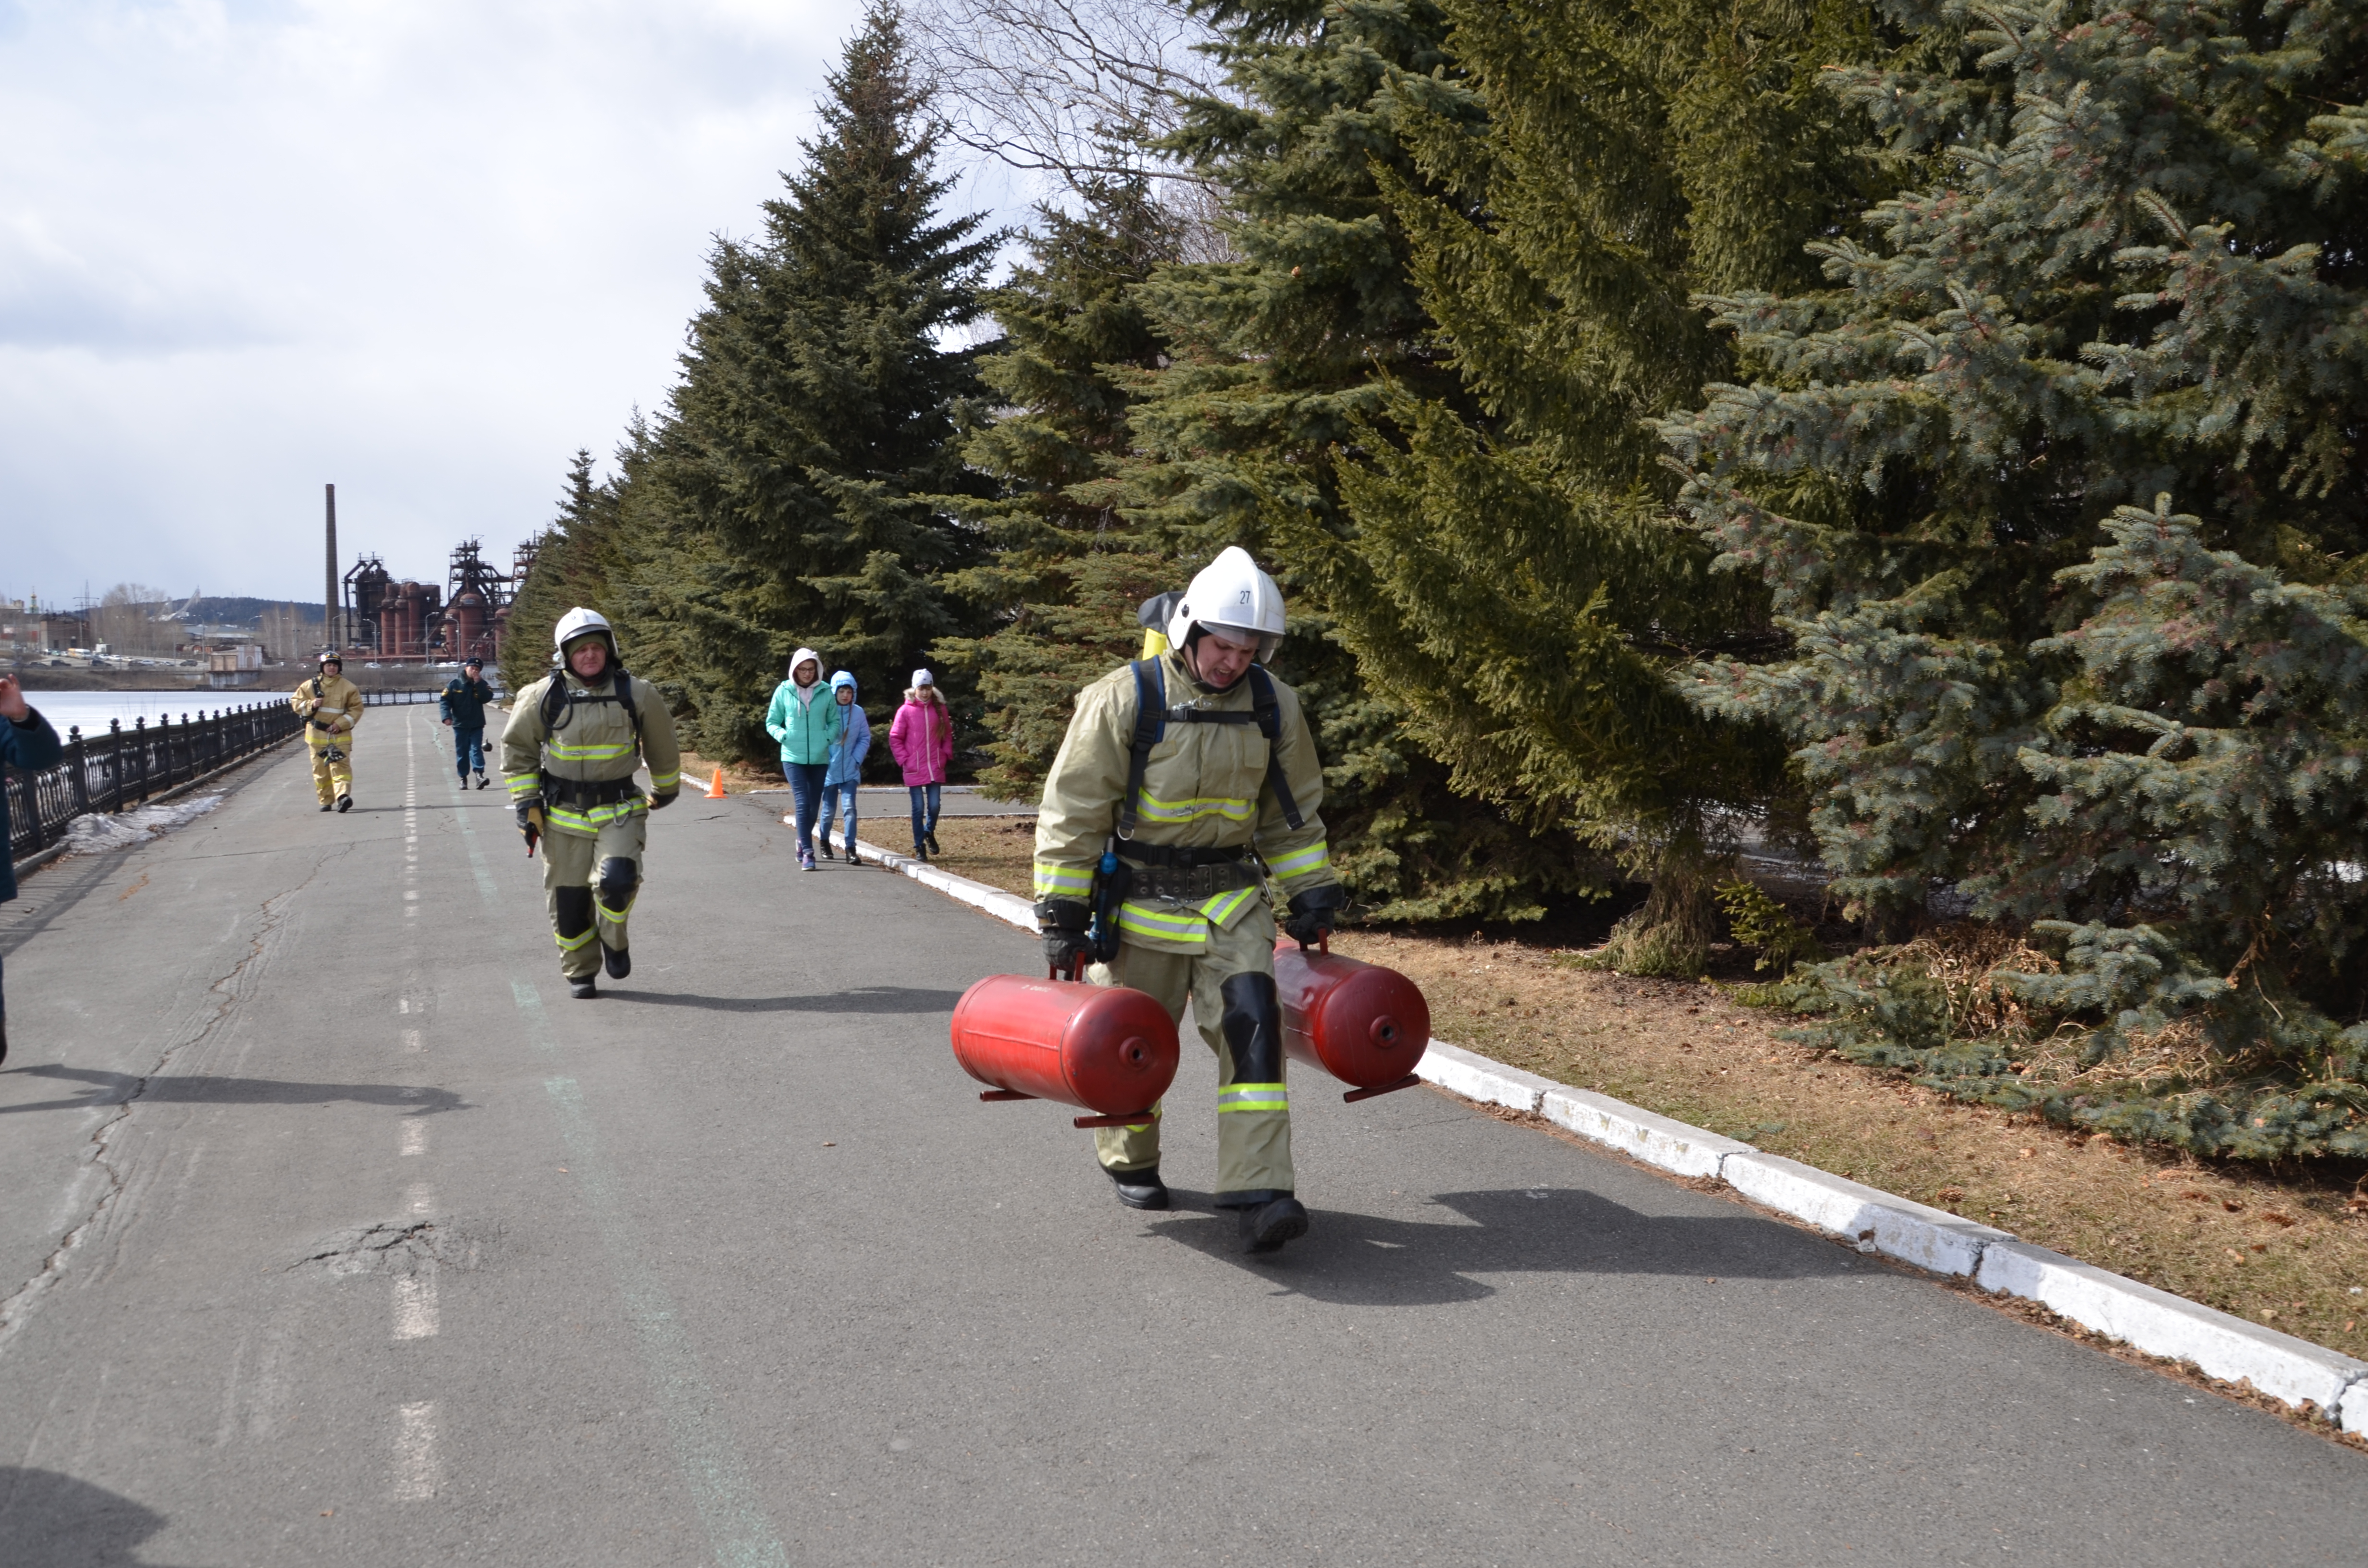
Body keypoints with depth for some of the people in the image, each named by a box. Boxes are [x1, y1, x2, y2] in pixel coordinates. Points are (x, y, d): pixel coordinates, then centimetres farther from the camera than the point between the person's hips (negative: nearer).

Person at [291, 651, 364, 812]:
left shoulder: (348, 688, 2)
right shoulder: (310, 686, 7)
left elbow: (357, 708, 3)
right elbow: (295, 702, 10)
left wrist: (341, 724, -9)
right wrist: (311, 705, -10)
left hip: (339, 735, -2)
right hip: (317, 734, 2)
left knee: (341, 766, -15)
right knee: (320, 769, 6)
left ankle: (343, 796, -27)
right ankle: (326, 801, 14)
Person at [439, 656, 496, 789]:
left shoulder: (482, 684, 3)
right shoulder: (454, 684, -2)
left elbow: (487, 698, -12)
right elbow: (444, 700, -4)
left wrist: (478, 683, -16)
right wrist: (447, 716, -18)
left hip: (477, 725, 0)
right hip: (460, 724, 0)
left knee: (476, 749, -9)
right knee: (462, 751, 5)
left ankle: (479, 774, -19)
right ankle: (463, 778, 11)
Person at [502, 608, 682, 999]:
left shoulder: (637, 694, -4)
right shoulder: (544, 696, -5)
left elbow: (662, 746, 12)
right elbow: (517, 748, 7)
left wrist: (666, 789, 24)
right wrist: (526, 803, 1)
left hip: (619, 810, -1)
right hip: (563, 815, 1)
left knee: (618, 880, -22)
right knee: (568, 899, 4)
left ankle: (613, 938, 10)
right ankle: (580, 972, 25)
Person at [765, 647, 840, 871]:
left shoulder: (825, 692, -1)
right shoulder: (783, 691, -2)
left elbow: (835, 721, 9)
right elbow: (771, 722, 6)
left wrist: (829, 735, -10)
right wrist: (782, 735, -13)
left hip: (819, 757, 2)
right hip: (793, 757, -2)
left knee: (813, 804, 12)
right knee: (802, 803, -12)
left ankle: (803, 840, 36)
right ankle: (807, 853, -11)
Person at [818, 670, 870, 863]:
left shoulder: (858, 712, -2)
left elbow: (865, 738, 5)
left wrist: (857, 759, -4)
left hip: (850, 771, 1)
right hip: (829, 771, -1)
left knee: (850, 808, -10)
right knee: (829, 810, 10)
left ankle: (851, 848, -7)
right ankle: (825, 842, 34)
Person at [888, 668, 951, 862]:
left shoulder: (939, 709, 5)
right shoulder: (906, 711, -5)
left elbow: (947, 735, 15)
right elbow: (895, 738, -1)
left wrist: (946, 755, 4)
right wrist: (904, 760, -7)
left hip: (936, 768, 2)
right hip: (914, 769, -2)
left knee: (934, 805, 2)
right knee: (919, 807, 2)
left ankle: (929, 832, 31)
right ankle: (919, 846, 12)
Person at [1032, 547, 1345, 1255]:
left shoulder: (1273, 705, 0)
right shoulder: (1123, 699, -14)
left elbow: (1293, 812, 12)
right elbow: (1072, 810, -10)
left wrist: (1311, 894, 10)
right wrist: (1061, 909, -11)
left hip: (1231, 898, 3)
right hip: (1139, 900, -2)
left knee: (1252, 1024, -13)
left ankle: (1259, 1192, -13)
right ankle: (1130, 1162, 37)